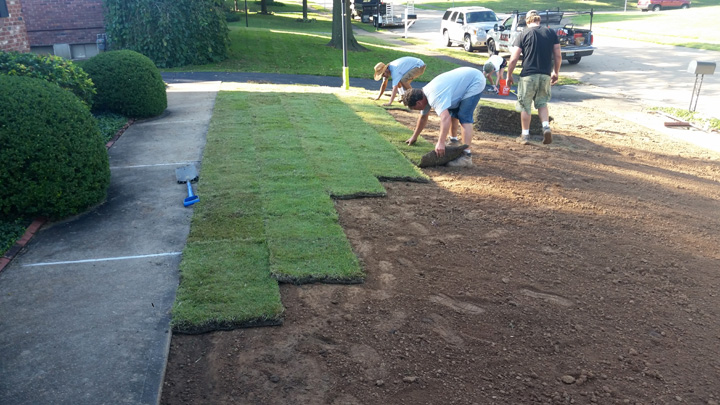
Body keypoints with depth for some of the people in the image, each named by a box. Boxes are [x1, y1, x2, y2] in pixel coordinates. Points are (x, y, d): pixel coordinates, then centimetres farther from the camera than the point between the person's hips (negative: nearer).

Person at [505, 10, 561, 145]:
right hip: (545, 75, 3)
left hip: (528, 75, -3)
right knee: (542, 103, 20)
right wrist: (556, 73, 19)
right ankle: (546, 127, -1)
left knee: (525, 106, 9)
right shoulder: (551, 33, 5)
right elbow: (558, 56, 7)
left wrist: (509, 75, 4)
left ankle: (525, 135, 14)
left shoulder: (524, 35, -4)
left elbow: (513, 59, -7)